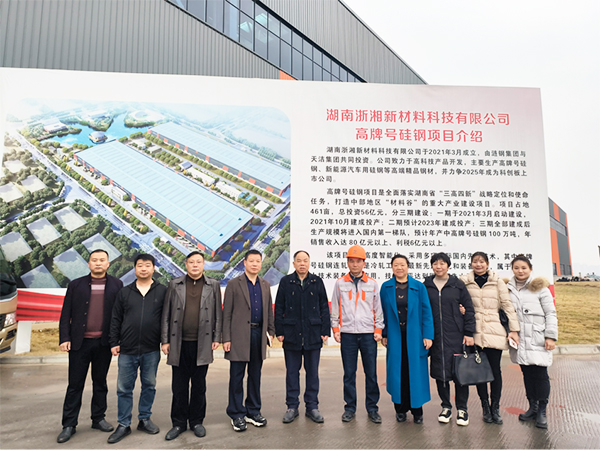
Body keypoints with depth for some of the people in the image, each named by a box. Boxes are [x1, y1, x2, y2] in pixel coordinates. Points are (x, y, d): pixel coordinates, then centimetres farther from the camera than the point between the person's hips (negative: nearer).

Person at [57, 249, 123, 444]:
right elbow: (66, 314, 3)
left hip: (104, 343, 0)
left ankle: (98, 418, 25)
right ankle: (69, 425, 16)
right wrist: (64, 338, -5)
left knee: (100, 382, 12)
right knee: (75, 384, 6)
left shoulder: (116, 285, 3)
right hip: (79, 342, 0)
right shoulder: (76, 285, 5)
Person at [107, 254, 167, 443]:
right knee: (124, 388, 6)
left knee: (149, 385, 11)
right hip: (127, 350, 1)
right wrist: (114, 342, 2)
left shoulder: (162, 291, 1)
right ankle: (124, 425, 19)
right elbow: (116, 320, 7)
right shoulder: (124, 292, 6)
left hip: (151, 350, -1)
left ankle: (145, 419, 27)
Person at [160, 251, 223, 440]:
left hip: (202, 343, 0)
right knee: (179, 385, 9)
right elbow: (166, 314, 5)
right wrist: (165, 340, 1)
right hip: (179, 343, 0)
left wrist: (217, 338, 1)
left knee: (199, 385, 10)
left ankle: (196, 421, 25)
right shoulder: (175, 285, 6)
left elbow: (218, 314, 6)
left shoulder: (213, 285, 6)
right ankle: (179, 423, 23)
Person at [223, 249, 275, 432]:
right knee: (237, 376, 4)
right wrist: (226, 338, -9)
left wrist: (271, 332, 8)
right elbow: (227, 313, -5)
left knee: (255, 375, 13)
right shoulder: (234, 284, -3)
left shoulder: (265, 286, 11)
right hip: (239, 336, -4)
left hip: (259, 334, 4)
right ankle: (236, 414, 17)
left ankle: (253, 411, 25)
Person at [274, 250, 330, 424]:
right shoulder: (285, 282, 2)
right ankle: (292, 407, 21)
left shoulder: (317, 282, 5)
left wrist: (325, 331, 0)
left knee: (312, 372, 9)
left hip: (313, 334, 1)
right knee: (292, 372, 8)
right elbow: (279, 308, 3)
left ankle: (312, 406, 21)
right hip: (291, 334, -1)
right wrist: (279, 331, -2)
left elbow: (324, 308, 6)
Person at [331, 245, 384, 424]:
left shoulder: (372, 284, 6)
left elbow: (378, 309, 9)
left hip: (368, 334, 0)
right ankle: (350, 408, 17)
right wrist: (335, 329, 2)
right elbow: (334, 308, 9)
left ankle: (372, 408, 17)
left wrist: (378, 330, 2)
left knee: (371, 373, 4)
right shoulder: (340, 283, 6)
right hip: (347, 334, 0)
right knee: (349, 373, 6)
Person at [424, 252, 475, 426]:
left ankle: (462, 409, 17)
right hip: (436, 337, 2)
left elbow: (469, 309, 3)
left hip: (456, 336, -1)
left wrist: (469, 333, -3)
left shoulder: (458, 285, 3)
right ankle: (446, 407, 21)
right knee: (440, 372, 6)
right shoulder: (426, 286, 7)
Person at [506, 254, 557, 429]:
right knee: (527, 374, 10)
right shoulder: (508, 289, 8)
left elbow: (551, 313, -1)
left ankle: (542, 411, 10)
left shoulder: (539, 287, 0)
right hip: (520, 340, 3)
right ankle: (532, 407, 22)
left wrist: (551, 336, -7)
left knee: (540, 374, -2)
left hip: (537, 339, -3)